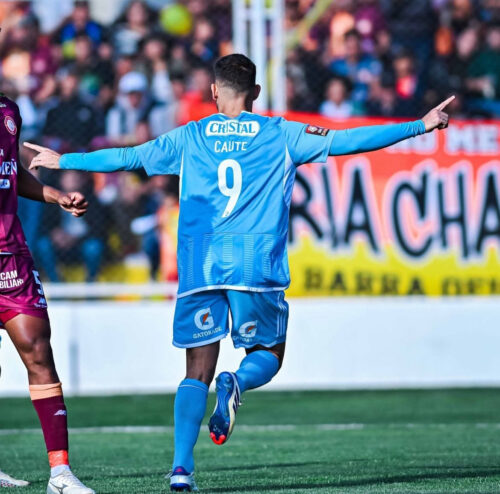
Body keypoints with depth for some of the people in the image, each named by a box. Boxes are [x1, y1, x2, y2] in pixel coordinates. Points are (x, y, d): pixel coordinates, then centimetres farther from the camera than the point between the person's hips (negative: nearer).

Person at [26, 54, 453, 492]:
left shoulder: (189, 138, 13)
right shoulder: (281, 135, 8)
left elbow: (125, 157, 19)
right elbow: (345, 141, 7)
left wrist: (63, 160, 34)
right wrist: (420, 126, 12)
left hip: (199, 267, 2)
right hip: (257, 267, -2)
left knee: (198, 370, 5)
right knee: (269, 354, 15)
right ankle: (236, 384, -21)